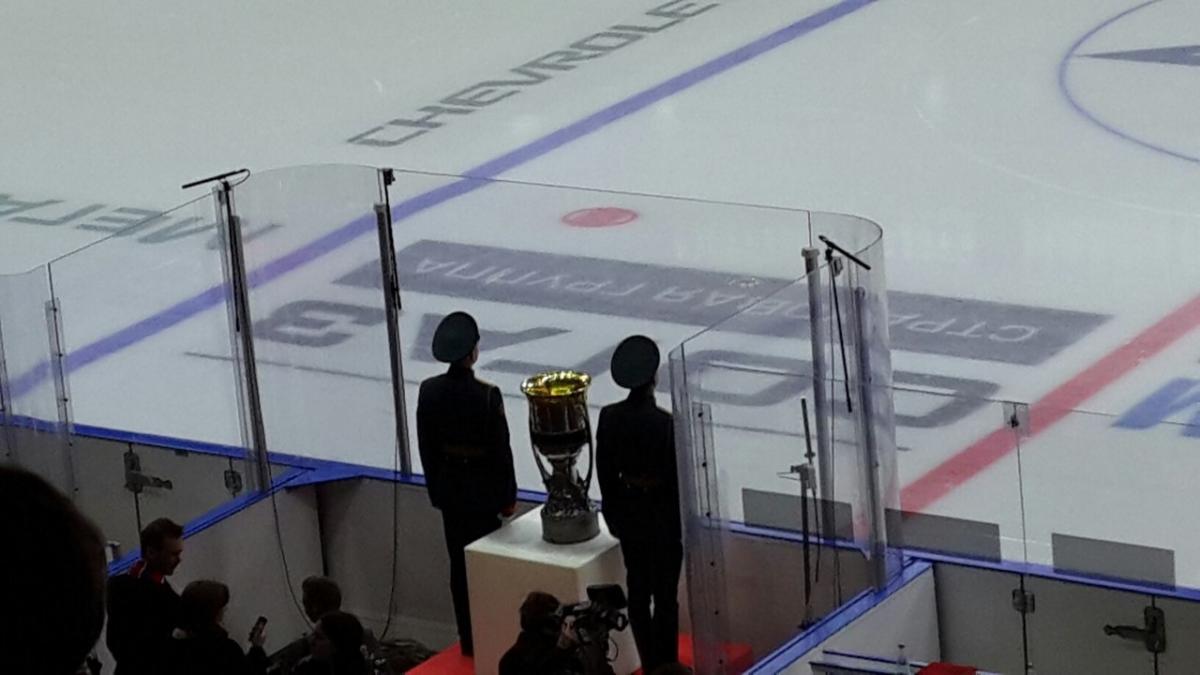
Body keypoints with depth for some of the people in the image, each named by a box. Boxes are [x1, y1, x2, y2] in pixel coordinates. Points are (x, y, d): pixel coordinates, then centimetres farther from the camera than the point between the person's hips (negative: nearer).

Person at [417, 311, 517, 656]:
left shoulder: (429, 391, -7)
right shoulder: (487, 395, -20)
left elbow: (426, 446, 2)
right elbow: (501, 450, -13)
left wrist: (436, 490, 13)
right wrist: (508, 496, -2)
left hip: (448, 488, 4)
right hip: (482, 490, -4)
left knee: (459, 563, 14)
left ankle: (468, 639, 20)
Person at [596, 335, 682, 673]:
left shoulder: (609, 417, -8)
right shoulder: (665, 422, -21)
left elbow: (605, 471, 1)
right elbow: (676, 477, -15)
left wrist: (614, 515, 13)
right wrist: (685, 520, -2)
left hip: (628, 512, 5)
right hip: (662, 515, -4)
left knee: (637, 591, 14)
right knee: (665, 595, 5)